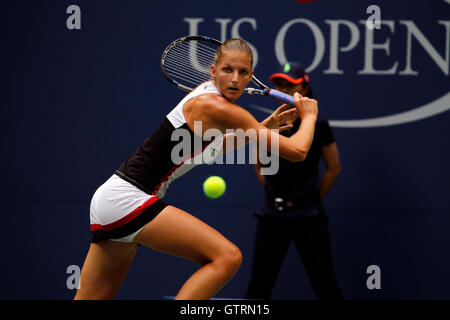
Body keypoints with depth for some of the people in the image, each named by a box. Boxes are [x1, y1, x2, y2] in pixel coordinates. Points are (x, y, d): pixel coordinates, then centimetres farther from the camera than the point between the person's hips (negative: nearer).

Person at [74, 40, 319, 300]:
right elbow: (297, 151, -12)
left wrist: (263, 128, 27)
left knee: (93, 297, 13)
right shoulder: (216, 107, -15)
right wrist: (309, 116, 6)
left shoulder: (206, 93, 12)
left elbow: (214, 144, 35)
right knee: (227, 257, -18)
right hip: (130, 199, -10)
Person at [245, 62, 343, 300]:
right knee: (259, 284, 4)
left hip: (308, 217, -3)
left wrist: (313, 198, 2)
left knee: (325, 284, -1)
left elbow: (334, 168, 3)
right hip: (273, 216, 3)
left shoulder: (318, 125, -3)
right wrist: (274, 194, 10)